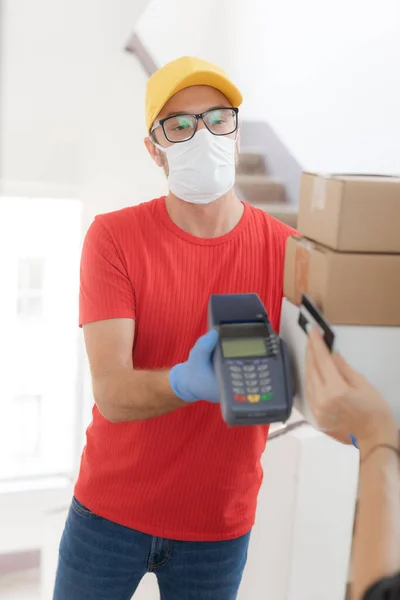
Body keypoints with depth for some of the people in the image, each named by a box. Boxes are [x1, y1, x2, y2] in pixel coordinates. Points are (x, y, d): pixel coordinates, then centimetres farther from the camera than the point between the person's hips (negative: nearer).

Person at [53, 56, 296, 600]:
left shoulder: (288, 249, -10)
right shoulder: (113, 237, -13)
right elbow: (110, 393, -21)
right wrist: (186, 383, -41)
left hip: (219, 524, 1)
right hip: (110, 509, 0)